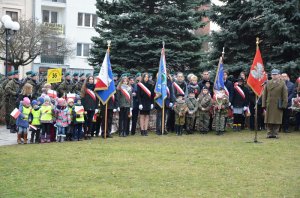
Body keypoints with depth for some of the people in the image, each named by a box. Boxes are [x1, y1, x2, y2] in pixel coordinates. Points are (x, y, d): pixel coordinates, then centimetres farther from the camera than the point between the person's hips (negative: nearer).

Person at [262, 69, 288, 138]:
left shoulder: (282, 84, 2)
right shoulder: (268, 83, 9)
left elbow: (285, 95, 1)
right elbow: (264, 95, 10)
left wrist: (284, 105, -5)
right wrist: (264, 104, 3)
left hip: (278, 106, -2)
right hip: (269, 105, 2)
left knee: (277, 120, 0)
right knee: (269, 120, 1)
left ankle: (275, 133, 6)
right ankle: (269, 133, 6)